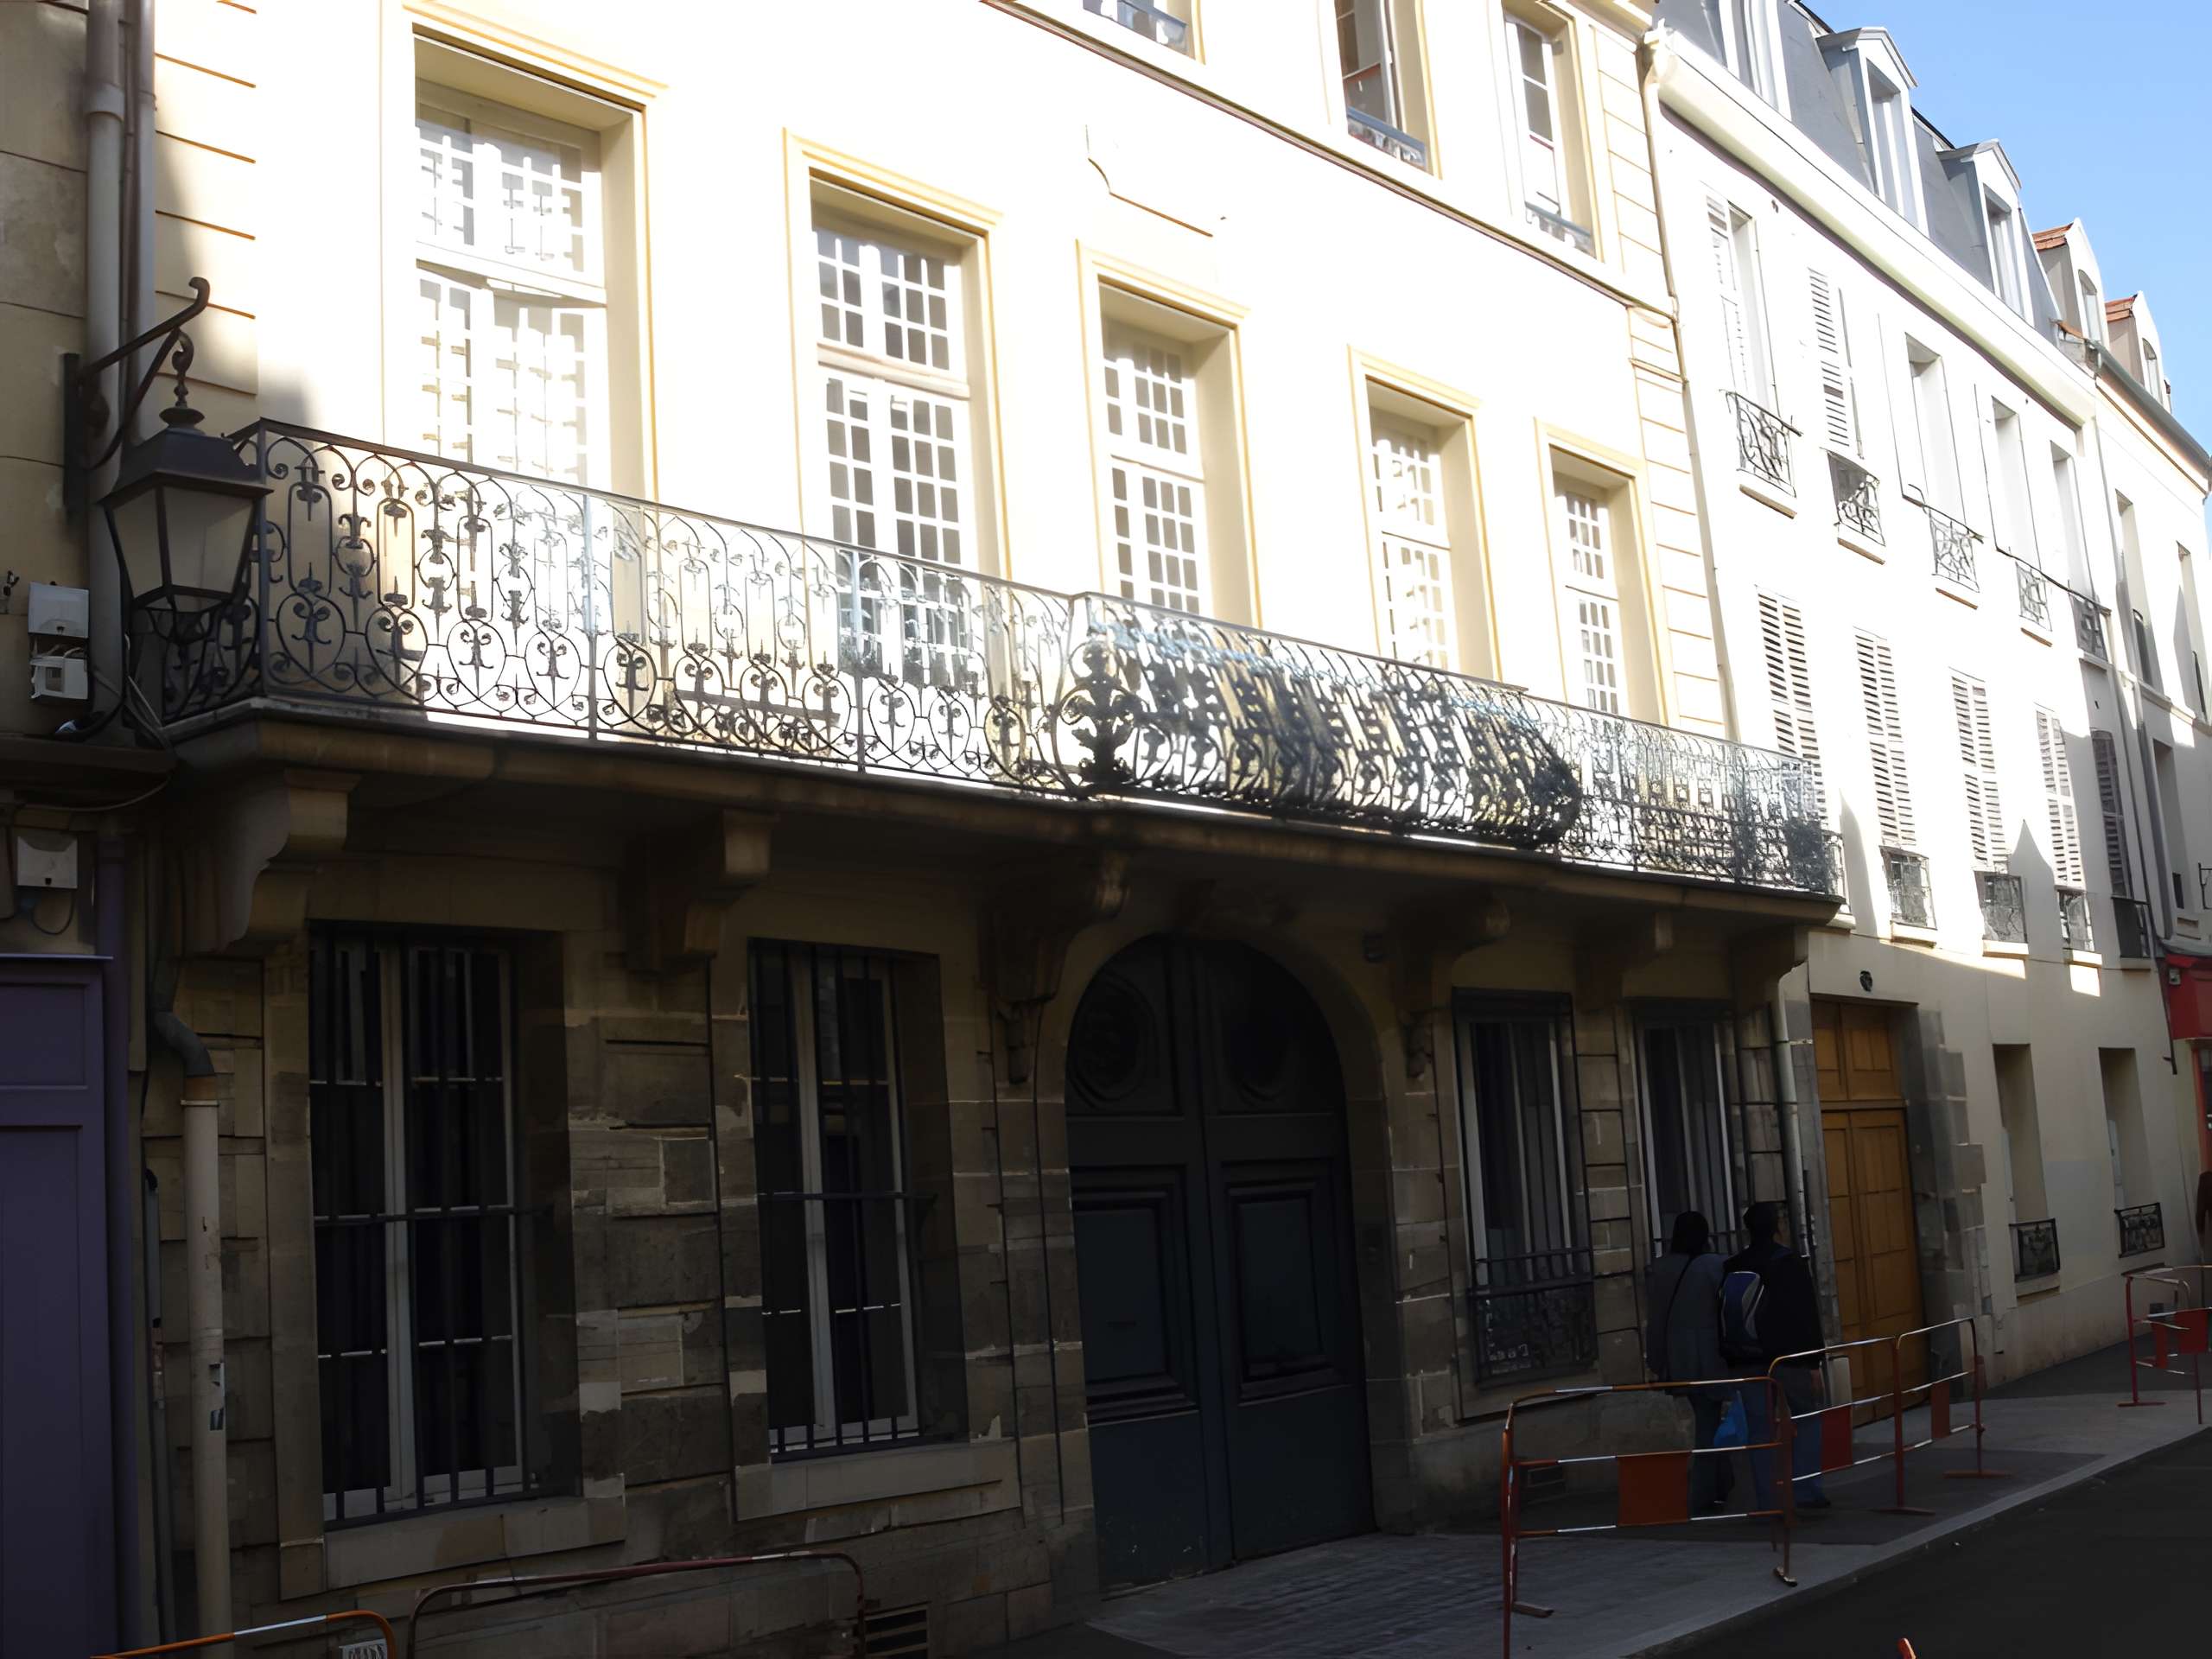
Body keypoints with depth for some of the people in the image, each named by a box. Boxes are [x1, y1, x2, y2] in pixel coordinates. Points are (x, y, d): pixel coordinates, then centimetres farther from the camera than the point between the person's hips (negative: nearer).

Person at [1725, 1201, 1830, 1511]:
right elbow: (1807, 1315, -9)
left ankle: (1768, 1502, 3)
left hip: (1750, 1361, 3)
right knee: (1806, 1422, 11)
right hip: (1790, 1358, -3)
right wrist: (1814, 1361, -7)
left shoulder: (1732, 1268, 7)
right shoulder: (1790, 1262, -6)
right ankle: (1805, 1490, 3)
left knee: (1760, 1431, 4)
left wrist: (1733, 1362, 15)